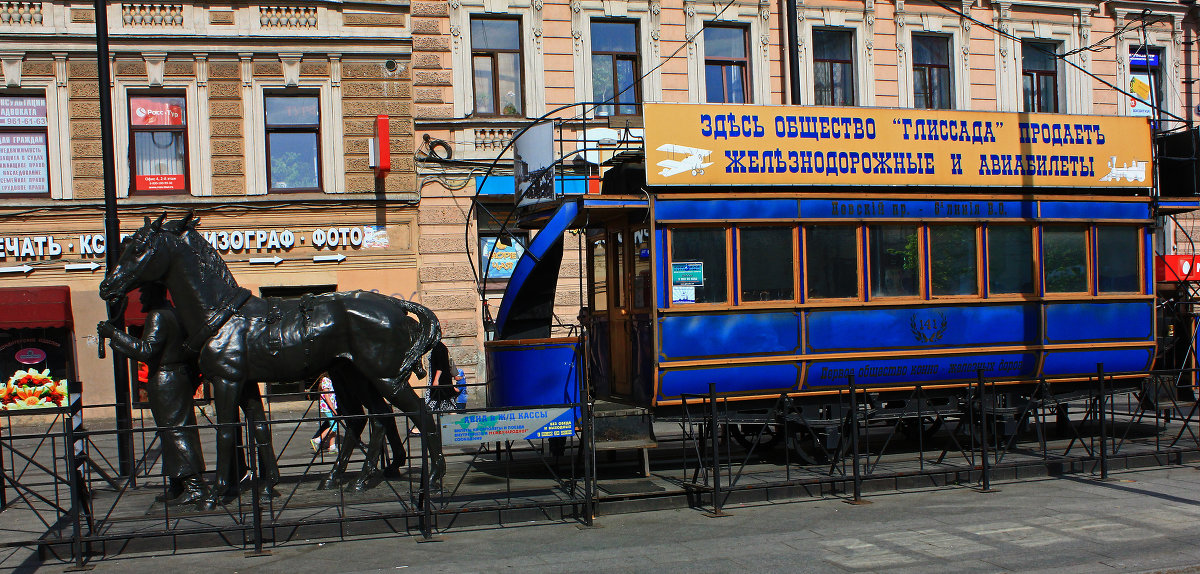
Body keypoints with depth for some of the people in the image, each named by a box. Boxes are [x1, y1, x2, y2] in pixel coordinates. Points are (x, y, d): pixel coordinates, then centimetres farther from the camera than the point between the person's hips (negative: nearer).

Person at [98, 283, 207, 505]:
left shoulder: (157, 316, -13)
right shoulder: (175, 313, 16)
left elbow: (146, 350, -21)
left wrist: (114, 334, -19)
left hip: (165, 382, -9)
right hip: (182, 377, 9)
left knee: (174, 432, -8)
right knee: (179, 431, 11)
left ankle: (194, 486, -13)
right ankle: (177, 488, 17)